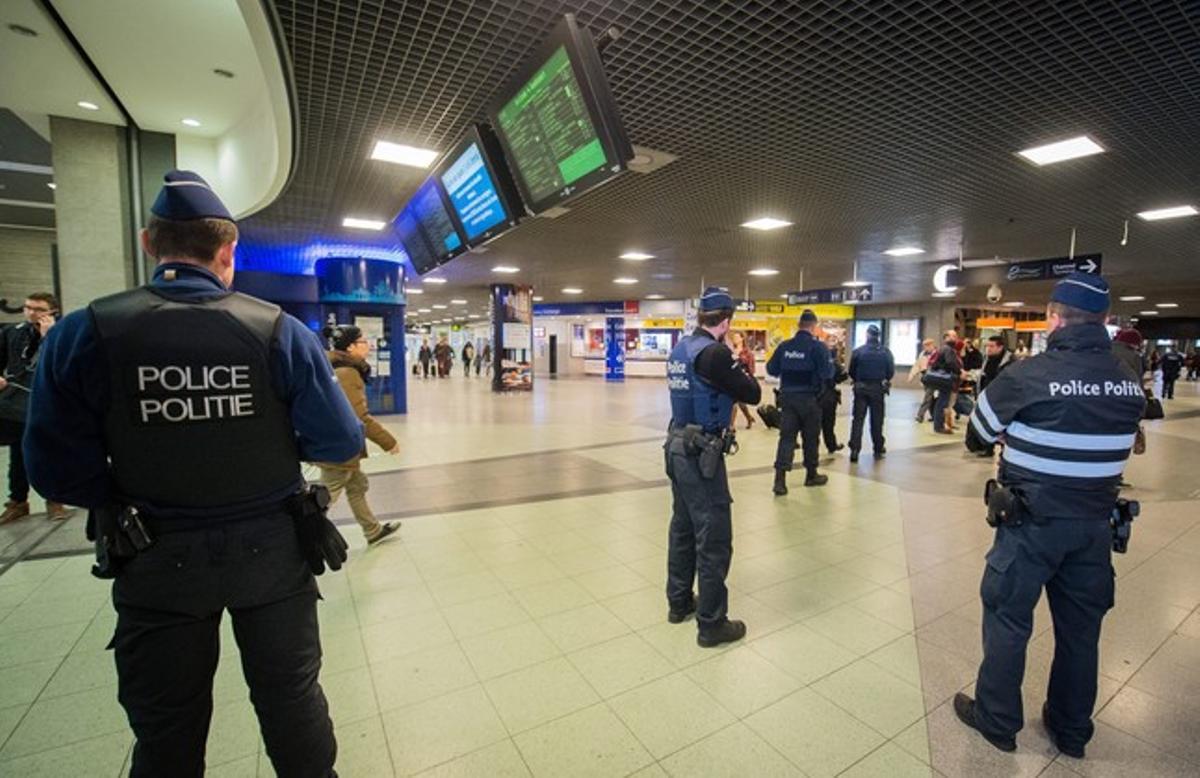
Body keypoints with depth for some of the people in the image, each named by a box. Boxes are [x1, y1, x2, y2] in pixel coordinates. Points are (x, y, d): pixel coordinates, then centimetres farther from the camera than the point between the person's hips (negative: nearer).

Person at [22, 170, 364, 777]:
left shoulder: (81, 334, -10)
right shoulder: (281, 331, -13)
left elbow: (57, 471, -10)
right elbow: (340, 442, -12)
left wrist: (139, 498, 8)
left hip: (158, 562, 1)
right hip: (272, 550, 0)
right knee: (291, 699, 20)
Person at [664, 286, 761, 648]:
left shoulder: (681, 348, 8)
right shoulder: (715, 353, -18)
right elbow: (753, 395, -11)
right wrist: (742, 368, 6)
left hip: (677, 446, 9)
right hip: (702, 454, -9)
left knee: (683, 527, 18)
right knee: (714, 538, 2)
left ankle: (679, 602, 32)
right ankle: (711, 623, 14)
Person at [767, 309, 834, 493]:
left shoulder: (784, 346, 1)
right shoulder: (818, 346, -11)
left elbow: (771, 369, 5)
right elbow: (828, 373, -14)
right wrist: (831, 363, 6)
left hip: (787, 397, 3)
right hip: (809, 398, -3)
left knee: (786, 436, 2)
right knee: (811, 437, 12)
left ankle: (780, 479, -8)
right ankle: (811, 475, 27)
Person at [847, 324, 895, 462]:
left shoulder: (858, 351, -6)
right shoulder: (885, 352, -3)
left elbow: (852, 372, -2)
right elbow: (891, 371, -2)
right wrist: (885, 380, 19)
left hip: (861, 388, -1)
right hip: (877, 388, 1)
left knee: (858, 419, 2)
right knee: (877, 420, 11)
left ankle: (854, 449, -7)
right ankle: (878, 449, 17)